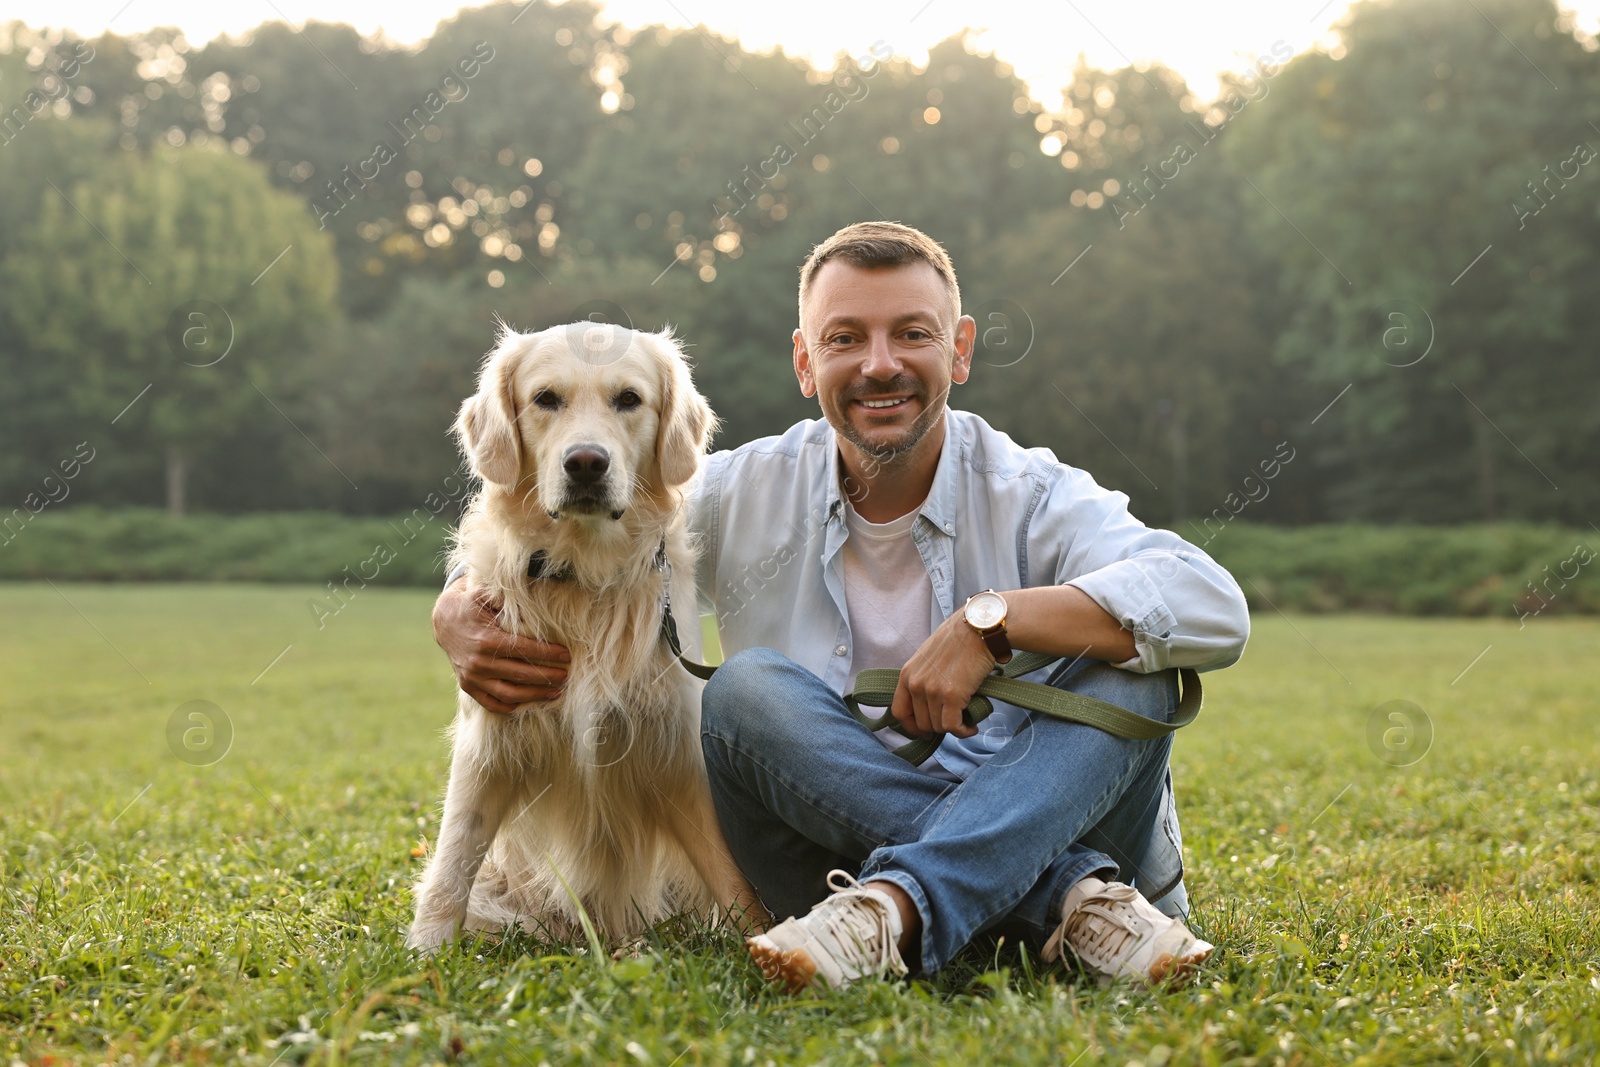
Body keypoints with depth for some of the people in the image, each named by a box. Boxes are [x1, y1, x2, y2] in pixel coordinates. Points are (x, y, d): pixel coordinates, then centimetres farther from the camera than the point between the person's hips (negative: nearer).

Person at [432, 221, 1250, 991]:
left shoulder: (1030, 496, -4)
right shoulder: (744, 499, 2)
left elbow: (1215, 609, -21)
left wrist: (991, 620, -29)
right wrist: (463, 621, -16)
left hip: (1035, 818, -1)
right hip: (829, 850, 1)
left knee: (1130, 668, -24)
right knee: (746, 689, -25)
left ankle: (895, 906, -39)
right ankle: (1076, 895, -29)